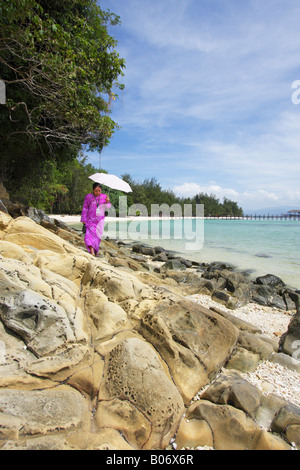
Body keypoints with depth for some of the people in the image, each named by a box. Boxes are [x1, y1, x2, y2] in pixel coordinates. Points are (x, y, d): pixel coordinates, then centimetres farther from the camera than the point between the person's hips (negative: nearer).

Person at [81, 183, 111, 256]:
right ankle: (92, 252, -27)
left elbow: (107, 207, 5)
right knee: (89, 234, -18)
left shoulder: (104, 196, 2)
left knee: (98, 236, 7)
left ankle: (96, 252, 21)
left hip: (100, 220, 2)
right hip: (90, 220, -2)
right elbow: (85, 208, 3)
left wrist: (107, 202, -16)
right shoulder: (88, 197, -2)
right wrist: (84, 219, 0)